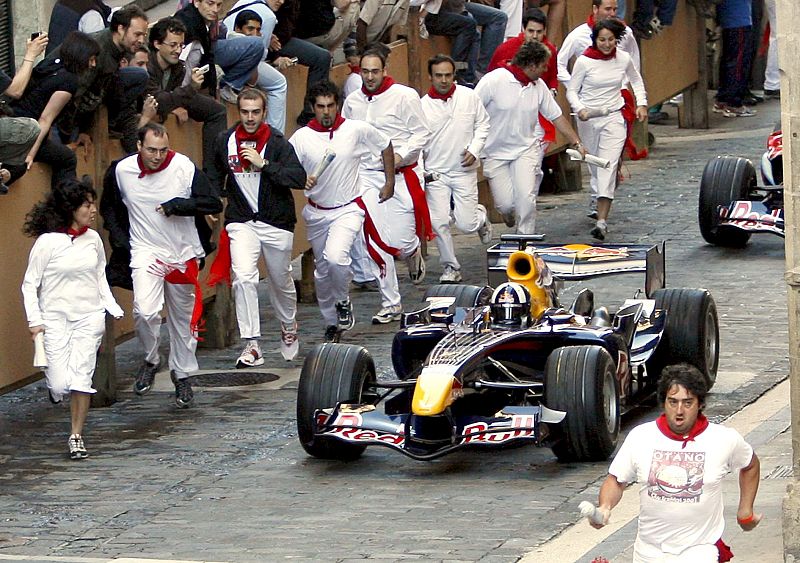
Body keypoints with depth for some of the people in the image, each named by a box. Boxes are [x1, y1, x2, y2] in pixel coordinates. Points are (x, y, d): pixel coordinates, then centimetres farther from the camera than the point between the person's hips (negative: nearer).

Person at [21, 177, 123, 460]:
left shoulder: (93, 238, 4)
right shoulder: (47, 241, -10)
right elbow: (29, 284, -4)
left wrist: (113, 309, 8)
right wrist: (35, 320, -8)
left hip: (90, 317, 3)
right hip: (56, 318, -3)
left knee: (81, 378, -6)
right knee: (60, 385, -7)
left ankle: (76, 436, 7)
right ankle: (54, 386, 31)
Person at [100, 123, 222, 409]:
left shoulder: (185, 167, -11)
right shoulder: (121, 171, -5)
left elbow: (214, 204, -10)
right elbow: (109, 206, 14)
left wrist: (180, 205, -23)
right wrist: (118, 236, 1)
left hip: (183, 253, 1)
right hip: (146, 252, -1)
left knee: (183, 319, 11)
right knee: (144, 311, -21)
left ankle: (182, 376, 29)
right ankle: (150, 361, 5)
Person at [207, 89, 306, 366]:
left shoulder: (277, 142, -10)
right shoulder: (225, 141, 1)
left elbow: (299, 179, -20)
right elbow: (215, 176, 20)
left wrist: (264, 164, -25)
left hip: (276, 223, -1)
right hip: (241, 222, 1)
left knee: (281, 280, 16)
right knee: (244, 278, -19)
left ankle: (289, 326, 46)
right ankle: (252, 346, -17)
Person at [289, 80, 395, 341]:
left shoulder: (357, 130, -8)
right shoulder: (301, 138, -8)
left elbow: (385, 146, 9)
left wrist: (390, 182, 11)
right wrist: (302, 181, -27)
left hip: (348, 209, -3)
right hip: (316, 212, 3)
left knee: (335, 257, -27)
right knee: (322, 271, 13)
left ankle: (343, 300, 2)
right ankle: (331, 322, 33)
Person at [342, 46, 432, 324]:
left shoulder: (404, 96, -5)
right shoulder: (352, 101, 10)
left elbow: (421, 133, -4)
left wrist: (400, 157, -17)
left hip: (400, 174, -3)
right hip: (366, 176, 3)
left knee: (401, 242, -5)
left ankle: (414, 254, 36)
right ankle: (391, 304, 3)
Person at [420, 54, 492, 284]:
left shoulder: (469, 97, -2)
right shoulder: (423, 106, -5)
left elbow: (483, 123, 10)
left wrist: (474, 150, -5)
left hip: (464, 171, 0)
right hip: (435, 173, 0)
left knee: (467, 224, -2)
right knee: (439, 223, -8)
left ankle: (480, 215, 35)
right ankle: (450, 267, 10)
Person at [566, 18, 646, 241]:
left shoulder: (624, 59, 0)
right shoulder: (584, 61, -8)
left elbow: (636, 80, 20)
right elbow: (571, 91, -1)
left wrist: (641, 103, 9)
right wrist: (579, 109, -18)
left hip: (614, 117, 0)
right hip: (588, 118, 0)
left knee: (608, 166, -13)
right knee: (594, 165, 11)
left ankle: (602, 222, -21)